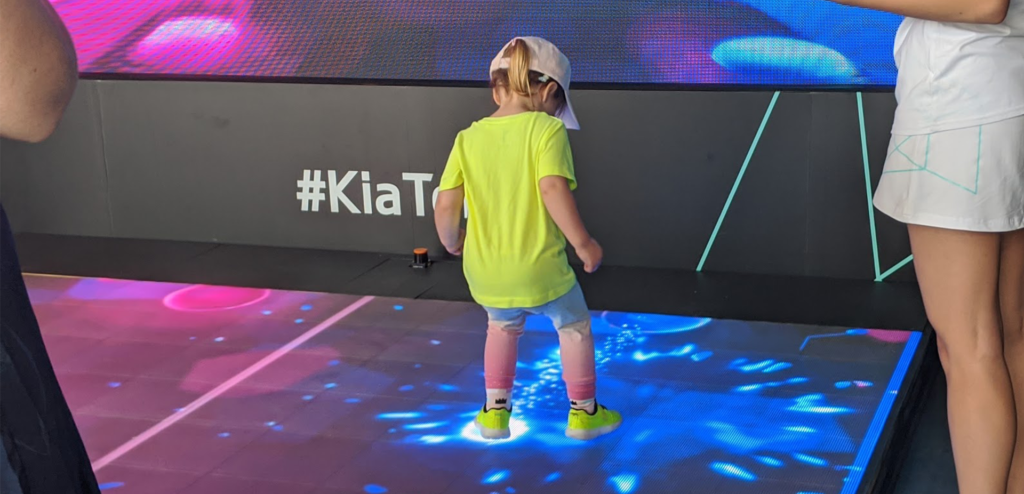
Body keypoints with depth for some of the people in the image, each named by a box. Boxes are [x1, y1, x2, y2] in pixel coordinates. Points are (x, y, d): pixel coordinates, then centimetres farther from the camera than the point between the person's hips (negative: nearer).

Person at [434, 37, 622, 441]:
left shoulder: (468, 138, -1)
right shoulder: (547, 129, -12)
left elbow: (445, 206, -3)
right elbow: (553, 189, -25)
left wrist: (452, 242, 16)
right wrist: (583, 242, -16)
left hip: (485, 273, 4)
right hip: (539, 270, -4)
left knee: (503, 326, 33)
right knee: (575, 327, 24)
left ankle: (495, 410, 36)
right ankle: (583, 412, 35)